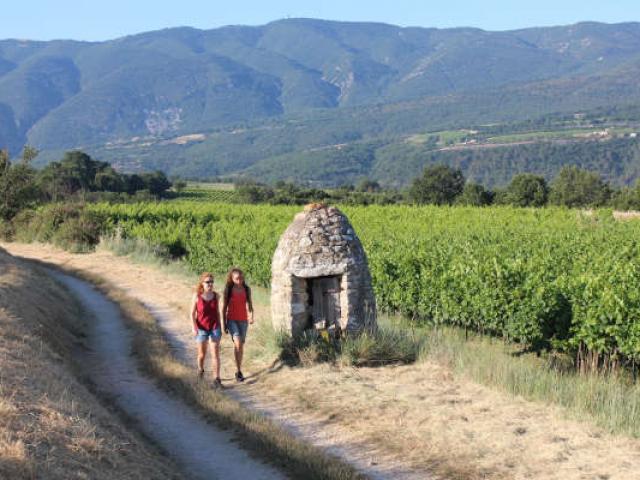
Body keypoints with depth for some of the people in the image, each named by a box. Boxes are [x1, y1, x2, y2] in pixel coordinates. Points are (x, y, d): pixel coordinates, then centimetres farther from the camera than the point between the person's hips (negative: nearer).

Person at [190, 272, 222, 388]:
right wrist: (194, 328, -16)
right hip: (202, 329, -1)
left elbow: (217, 311, 9)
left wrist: (219, 327, 10)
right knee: (202, 354, 12)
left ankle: (217, 379, -5)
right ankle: (200, 370, 43)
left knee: (216, 354, -6)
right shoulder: (197, 296, -10)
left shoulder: (215, 295, -2)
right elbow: (192, 313, -5)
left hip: (214, 327, 1)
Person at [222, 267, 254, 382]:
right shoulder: (228, 290, -5)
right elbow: (224, 308, 0)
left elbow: (249, 305, 5)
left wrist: (251, 316, -15)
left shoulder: (247, 289, 0)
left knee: (241, 345, 9)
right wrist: (224, 324, -1)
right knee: (237, 343, -20)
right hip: (232, 320, -3)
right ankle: (238, 371, -16)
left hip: (243, 320, 3)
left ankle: (239, 370, 22)